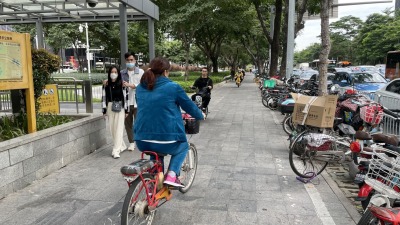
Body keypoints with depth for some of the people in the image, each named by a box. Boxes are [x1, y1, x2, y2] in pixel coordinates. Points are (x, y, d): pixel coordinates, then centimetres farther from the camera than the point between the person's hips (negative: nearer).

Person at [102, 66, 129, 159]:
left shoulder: (122, 84, -4)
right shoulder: (106, 85, 5)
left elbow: (126, 96, -3)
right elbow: (104, 97, 7)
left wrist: (126, 110, -4)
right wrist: (104, 110, 4)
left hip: (120, 107, -4)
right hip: (110, 107, 4)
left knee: (119, 128, -7)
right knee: (112, 128, 8)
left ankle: (116, 150, -7)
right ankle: (122, 146, 27)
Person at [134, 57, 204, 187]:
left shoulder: (140, 88, 7)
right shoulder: (173, 87, -7)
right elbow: (189, 106, 5)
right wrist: (201, 116, 26)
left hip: (142, 142, 5)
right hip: (166, 142, -5)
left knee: (156, 150, 38)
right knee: (183, 146, 28)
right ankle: (172, 175, 9)